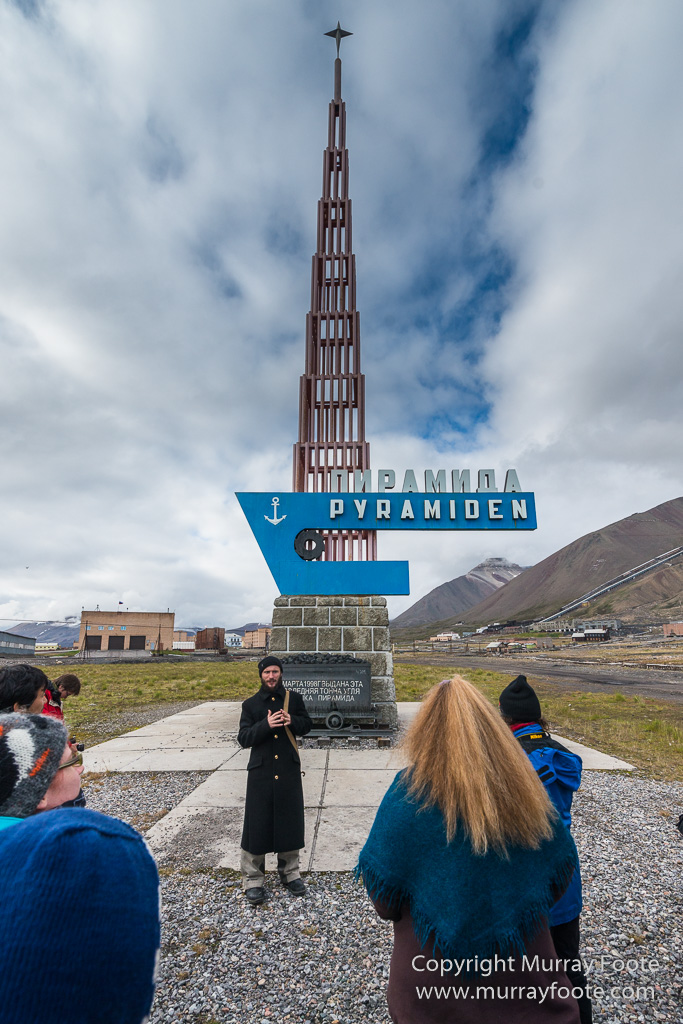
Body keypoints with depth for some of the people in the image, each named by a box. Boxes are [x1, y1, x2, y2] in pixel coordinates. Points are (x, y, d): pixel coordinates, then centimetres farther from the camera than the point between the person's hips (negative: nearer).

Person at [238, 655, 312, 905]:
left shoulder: (294, 698, 2)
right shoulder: (250, 704, -1)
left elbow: (307, 724, 9)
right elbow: (243, 738, -7)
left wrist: (292, 722, -13)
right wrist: (266, 725, -23)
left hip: (289, 771, 2)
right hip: (260, 772, -1)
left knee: (290, 821, 12)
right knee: (257, 823, 4)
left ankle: (290, 873, 32)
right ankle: (253, 880, 21)